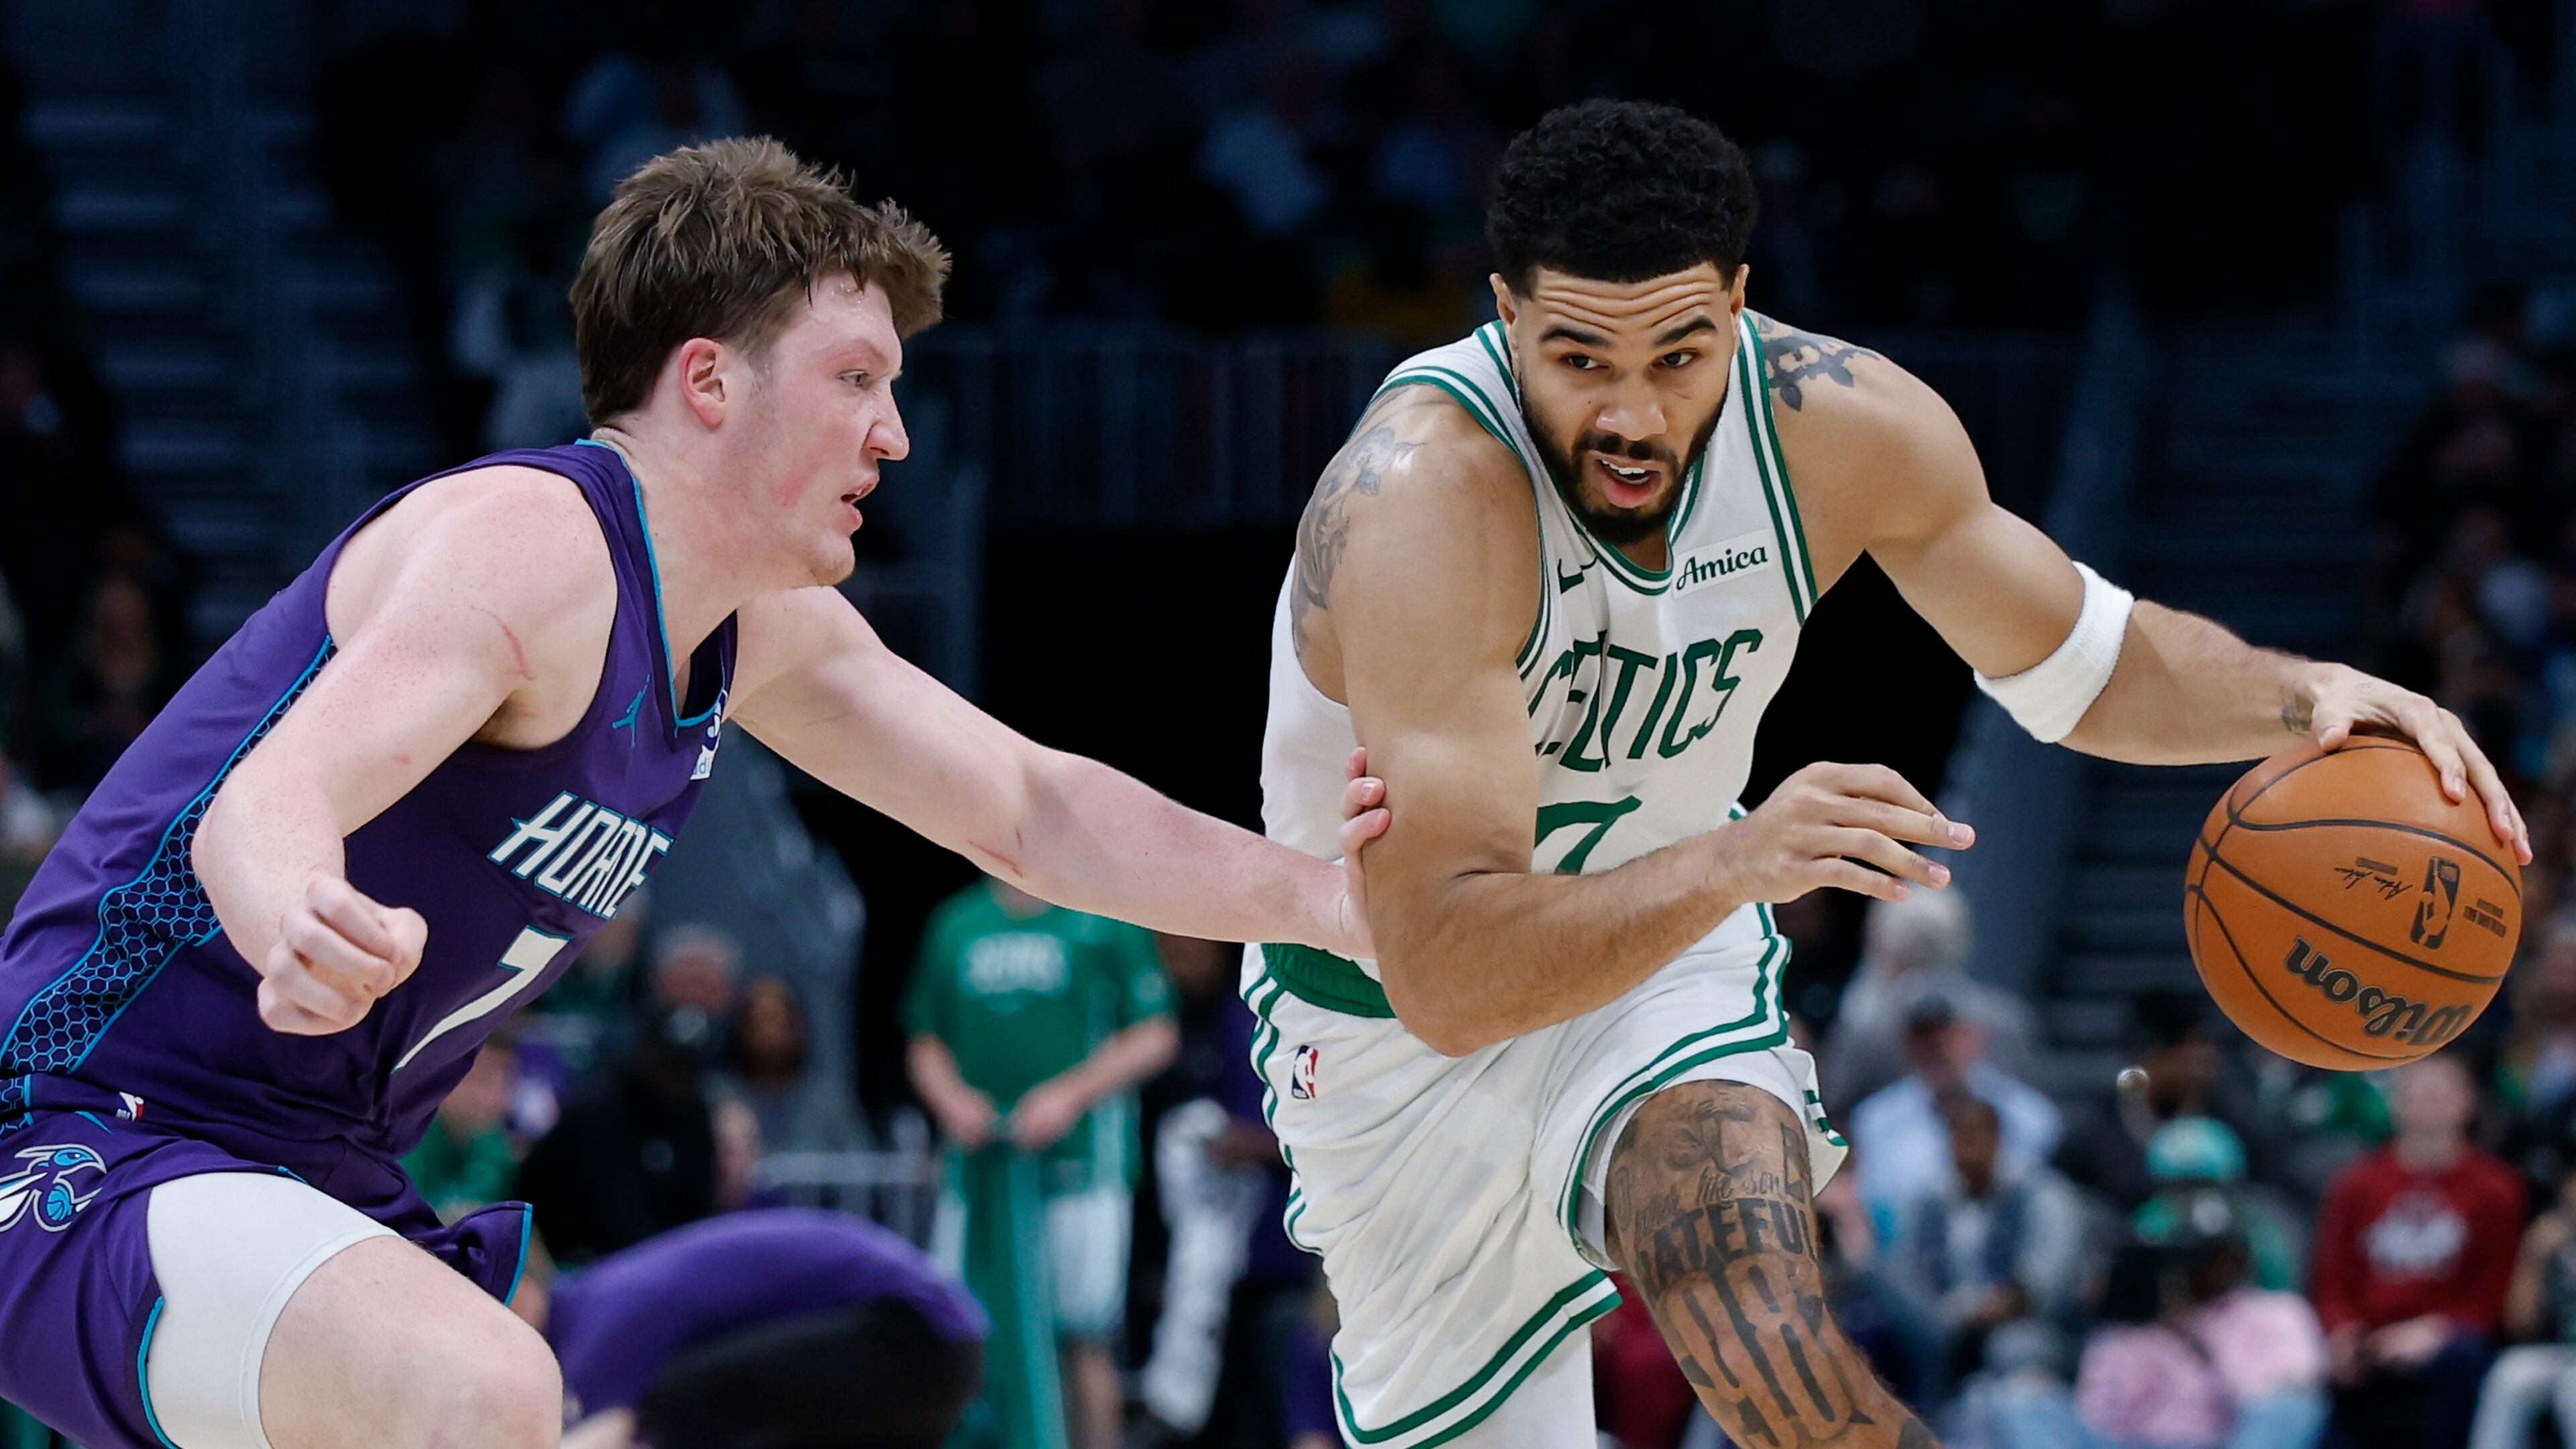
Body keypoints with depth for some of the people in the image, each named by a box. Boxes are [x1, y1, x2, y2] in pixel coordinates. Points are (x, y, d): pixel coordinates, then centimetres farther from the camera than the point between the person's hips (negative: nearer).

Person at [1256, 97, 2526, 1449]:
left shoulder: (1845, 425, -20)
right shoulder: (1421, 495, -36)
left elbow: (2085, 663, 0)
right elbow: (1440, 977, -42)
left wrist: (2307, 697, -20)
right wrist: (1735, 861, -56)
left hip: (1676, 953, 2)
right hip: (1394, 1022, -2)